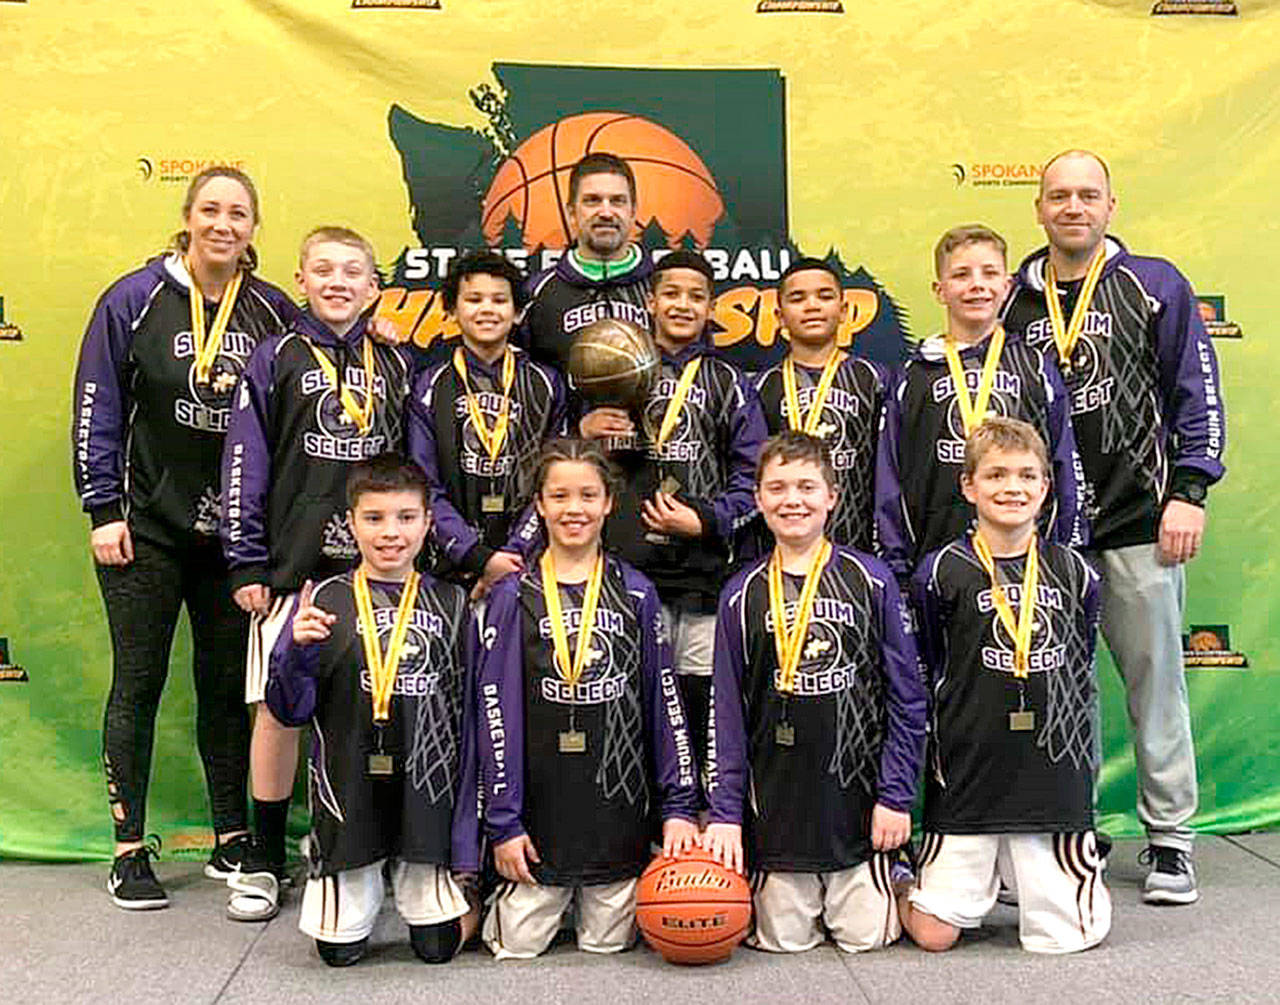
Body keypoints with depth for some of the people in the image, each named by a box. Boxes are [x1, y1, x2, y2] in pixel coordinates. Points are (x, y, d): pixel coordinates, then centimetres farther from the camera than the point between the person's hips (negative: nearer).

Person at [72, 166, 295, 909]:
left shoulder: (273, 312, 4)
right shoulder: (136, 300, -3)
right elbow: (97, 409, -3)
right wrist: (103, 510, -6)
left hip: (234, 533, 2)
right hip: (146, 530, -2)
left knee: (228, 684, 9)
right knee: (139, 683, 5)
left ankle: (233, 839, 22)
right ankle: (130, 848, 17)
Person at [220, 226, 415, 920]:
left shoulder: (395, 365, 12)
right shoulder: (275, 361, 4)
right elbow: (245, 466, 1)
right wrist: (247, 564, -4)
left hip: (373, 567, 2)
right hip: (291, 565, -2)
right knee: (278, 707, -1)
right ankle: (264, 861, 15)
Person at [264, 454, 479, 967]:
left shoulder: (451, 605, 2)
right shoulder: (323, 601, -1)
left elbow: (467, 720, 4)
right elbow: (289, 711, 0)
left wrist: (467, 847, 2)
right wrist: (299, 650, -22)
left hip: (427, 800, 1)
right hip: (348, 797, 0)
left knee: (439, 945, 2)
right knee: (339, 948, 5)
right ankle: (358, 887, 36)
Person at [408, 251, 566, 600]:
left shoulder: (546, 383, 9)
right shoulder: (430, 387, 6)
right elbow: (426, 490, 0)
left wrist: (514, 554, -8)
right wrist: (481, 558, -10)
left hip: (528, 566, 1)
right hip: (454, 568, 0)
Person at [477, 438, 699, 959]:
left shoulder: (635, 593, 3)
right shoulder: (514, 597, -1)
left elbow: (665, 702, 4)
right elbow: (498, 712, -3)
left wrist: (679, 806, 1)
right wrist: (503, 821, -7)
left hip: (620, 811, 1)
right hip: (540, 813, -1)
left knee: (609, 946, 9)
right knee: (519, 947, 5)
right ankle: (495, 900, 35)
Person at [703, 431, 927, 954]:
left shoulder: (870, 580, -2)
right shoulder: (743, 594, 1)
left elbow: (906, 699, 0)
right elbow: (727, 712, 2)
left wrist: (896, 794, -4)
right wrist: (725, 811, -4)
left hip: (858, 798, -1)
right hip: (775, 807, 1)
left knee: (866, 937, 4)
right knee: (784, 940, 4)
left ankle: (886, 883, 34)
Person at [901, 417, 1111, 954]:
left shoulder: (1074, 573, 6)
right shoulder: (941, 573, -5)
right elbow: (926, 681, 5)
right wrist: (943, 753, 5)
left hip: (1054, 782, 3)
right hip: (966, 782, -2)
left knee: (1070, 934, 3)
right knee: (935, 933, -3)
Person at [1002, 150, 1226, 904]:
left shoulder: (1155, 286, 5)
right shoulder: (1014, 301, 11)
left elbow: (1198, 392, 2)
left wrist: (1189, 490, -7)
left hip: (1138, 524, -2)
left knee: (1155, 679, 4)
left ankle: (1171, 841, 16)